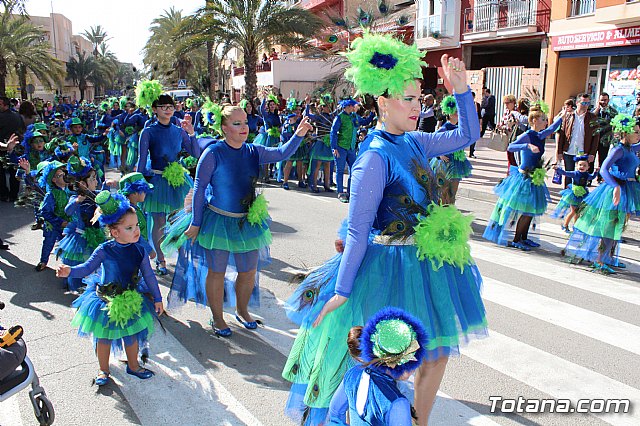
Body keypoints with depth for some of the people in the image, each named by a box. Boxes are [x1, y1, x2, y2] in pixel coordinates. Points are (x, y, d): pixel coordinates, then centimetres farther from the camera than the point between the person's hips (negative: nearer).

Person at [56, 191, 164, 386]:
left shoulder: (139, 251, -11)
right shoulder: (104, 250, -19)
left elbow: (149, 276, -2)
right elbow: (87, 268, -8)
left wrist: (157, 299, 3)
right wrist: (69, 271, -27)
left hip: (131, 301, 2)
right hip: (106, 301, -2)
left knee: (132, 336, 15)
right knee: (104, 337, 12)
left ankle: (133, 365, 40)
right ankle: (103, 370, 35)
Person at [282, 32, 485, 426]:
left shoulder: (415, 142, 5)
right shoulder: (375, 158, -19)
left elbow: (468, 135, 17)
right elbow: (358, 229, -20)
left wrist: (461, 89, 4)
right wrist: (342, 291, -18)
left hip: (429, 264, 8)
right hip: (393, 267, -8)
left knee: (437, 355, 18)